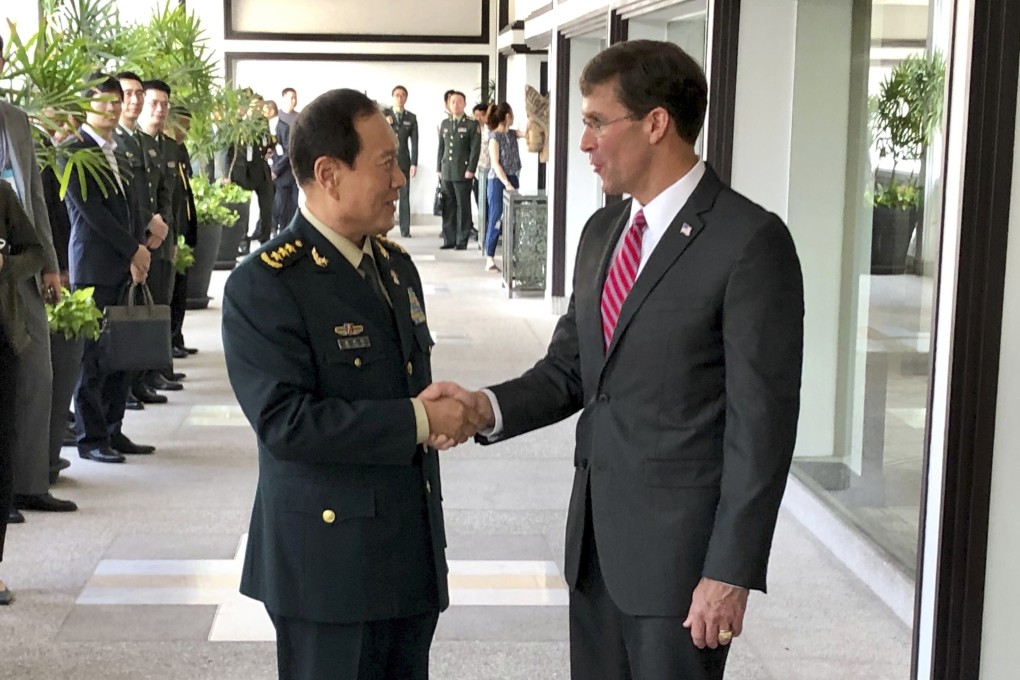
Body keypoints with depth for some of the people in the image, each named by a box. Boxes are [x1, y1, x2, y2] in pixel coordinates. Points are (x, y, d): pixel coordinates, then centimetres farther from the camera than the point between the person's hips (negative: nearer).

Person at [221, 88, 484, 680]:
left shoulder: (397, 265, 12)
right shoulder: (264, 286, -14)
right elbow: (284, 421, -22)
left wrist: (444, 409, -3)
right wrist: (416, 421, -19)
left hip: (415, 553, 7)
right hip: (331, 562, -7)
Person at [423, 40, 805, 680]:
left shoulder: (749, 241, -14)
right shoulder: (603, 231, 11)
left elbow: (761, 422, -15)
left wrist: (732, 572, -17)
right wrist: (487, 406, -6)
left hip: (679, 545, -7)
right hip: (595, 533, 7)